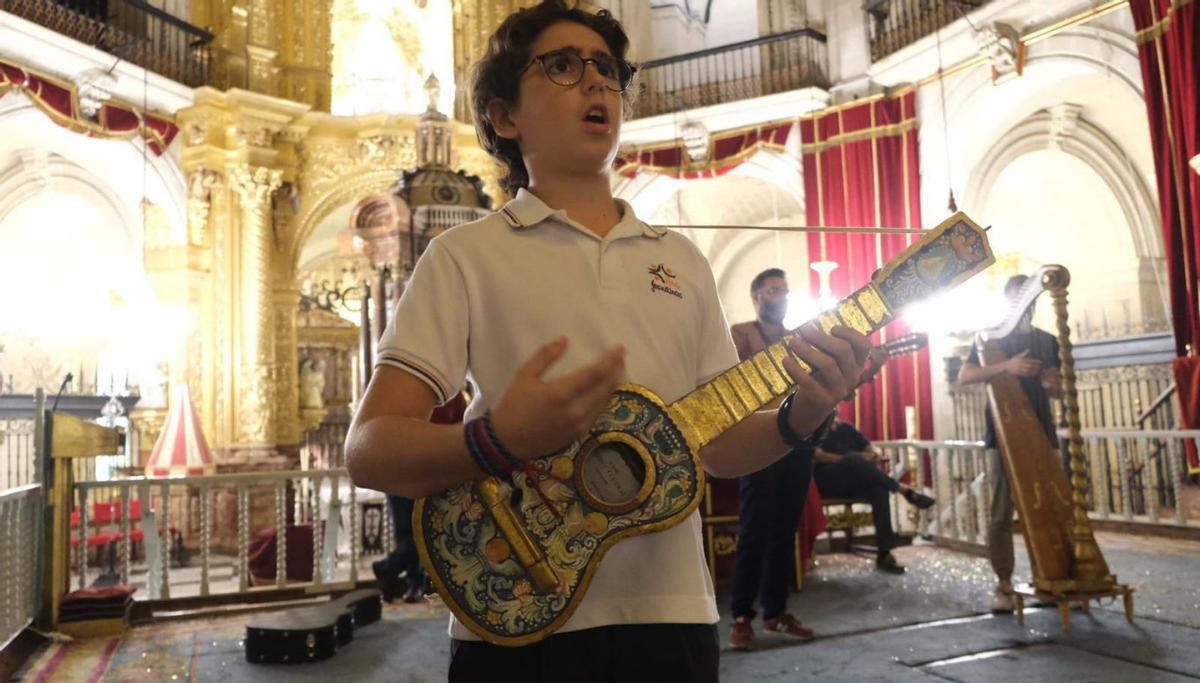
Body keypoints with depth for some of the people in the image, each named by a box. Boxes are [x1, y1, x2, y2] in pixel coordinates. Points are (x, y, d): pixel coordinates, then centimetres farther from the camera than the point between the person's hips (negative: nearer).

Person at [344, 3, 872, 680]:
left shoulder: (683, 260, 9)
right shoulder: (466, 255, -3)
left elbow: (719, 445, 11)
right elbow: (369, 449, -9)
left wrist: (802, 416, -9)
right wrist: (496, 441, -27)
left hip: (672, 612, 4)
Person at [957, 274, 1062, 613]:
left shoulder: (1047, 341, 16)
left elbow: (1059, 391, 17)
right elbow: (964, 376, -10)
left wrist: (1052, 384, -7)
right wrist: (1006, 365, -22)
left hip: (1042, 434, 4)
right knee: (1002, 511, -5)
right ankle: (1004, 584, 0)